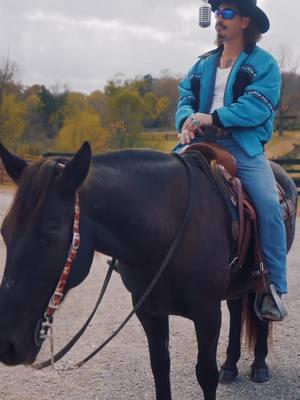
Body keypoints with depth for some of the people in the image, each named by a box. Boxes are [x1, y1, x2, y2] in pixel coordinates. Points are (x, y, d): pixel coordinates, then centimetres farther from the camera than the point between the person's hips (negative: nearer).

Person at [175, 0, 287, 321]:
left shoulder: (264, 64, 3)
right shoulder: (203, 64, 21)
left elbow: (257, 107, -11)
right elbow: (186, 97, 13)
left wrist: (213, 118, -20)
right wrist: (187, 119, -11)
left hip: (244, 147, -5)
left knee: (269, 206, -23)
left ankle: (275, 288, -14)